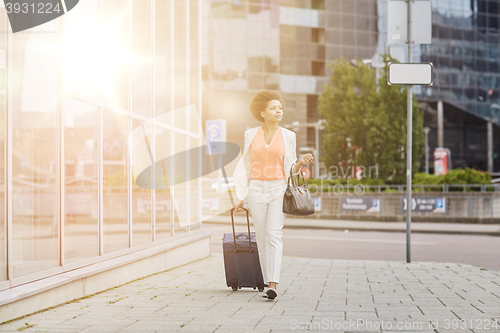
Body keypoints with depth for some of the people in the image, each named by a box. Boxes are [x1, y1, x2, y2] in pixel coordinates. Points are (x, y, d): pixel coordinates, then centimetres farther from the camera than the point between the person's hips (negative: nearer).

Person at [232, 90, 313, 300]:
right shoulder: (251, 135, 7)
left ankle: (273, 285, -23)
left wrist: (301, 163, -13)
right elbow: (245, 166, 11)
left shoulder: (288, 136, 5)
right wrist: (240, 198, 9)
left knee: (274, 233, -16)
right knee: (262, 238, 2)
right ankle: (268, 283, 12)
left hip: (278, 189, -1)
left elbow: (291, 168, 10)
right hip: (256, 189, 2)